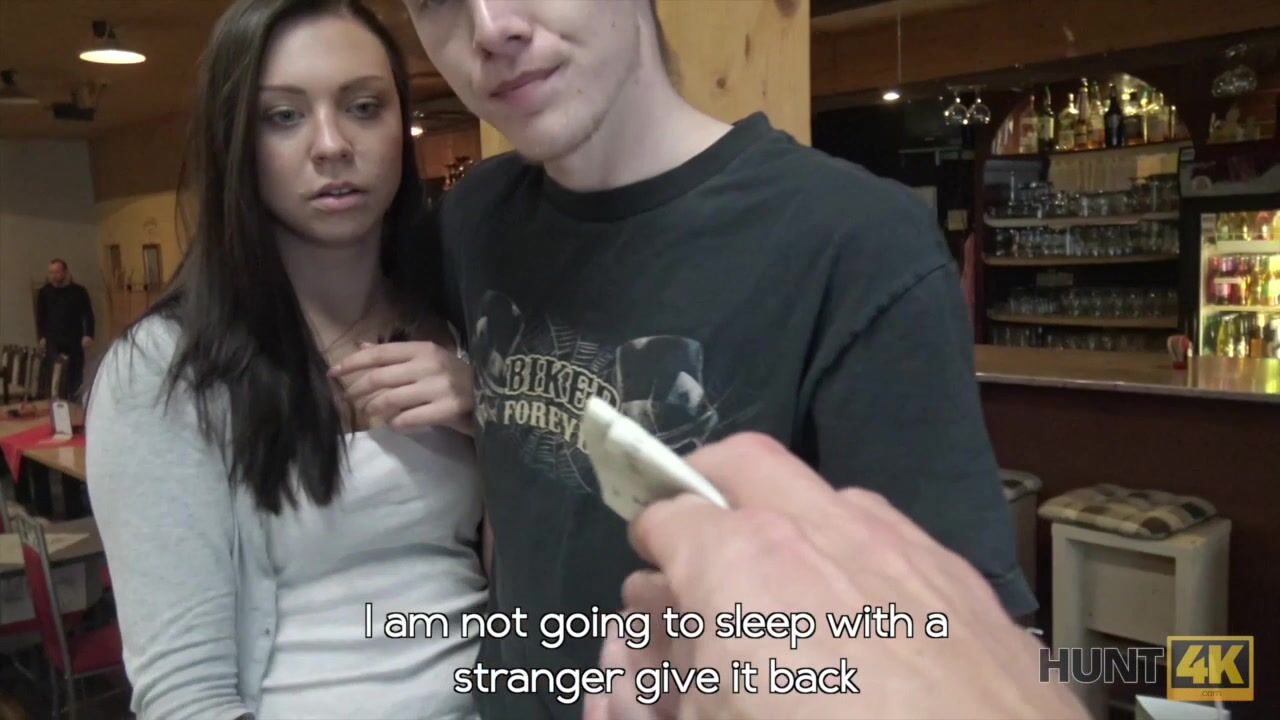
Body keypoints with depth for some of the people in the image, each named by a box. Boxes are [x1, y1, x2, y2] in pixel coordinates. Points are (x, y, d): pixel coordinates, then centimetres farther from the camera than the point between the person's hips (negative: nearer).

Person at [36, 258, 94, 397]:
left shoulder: (79, 291, 4)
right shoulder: (44, 292, 7)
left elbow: (88, 314, 3)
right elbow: (40, 316, 9)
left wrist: (88, 335, -8)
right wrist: (41, 337, -1)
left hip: (74, 339, 0)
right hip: (53, 339, 0)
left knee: (75, 372, 4)